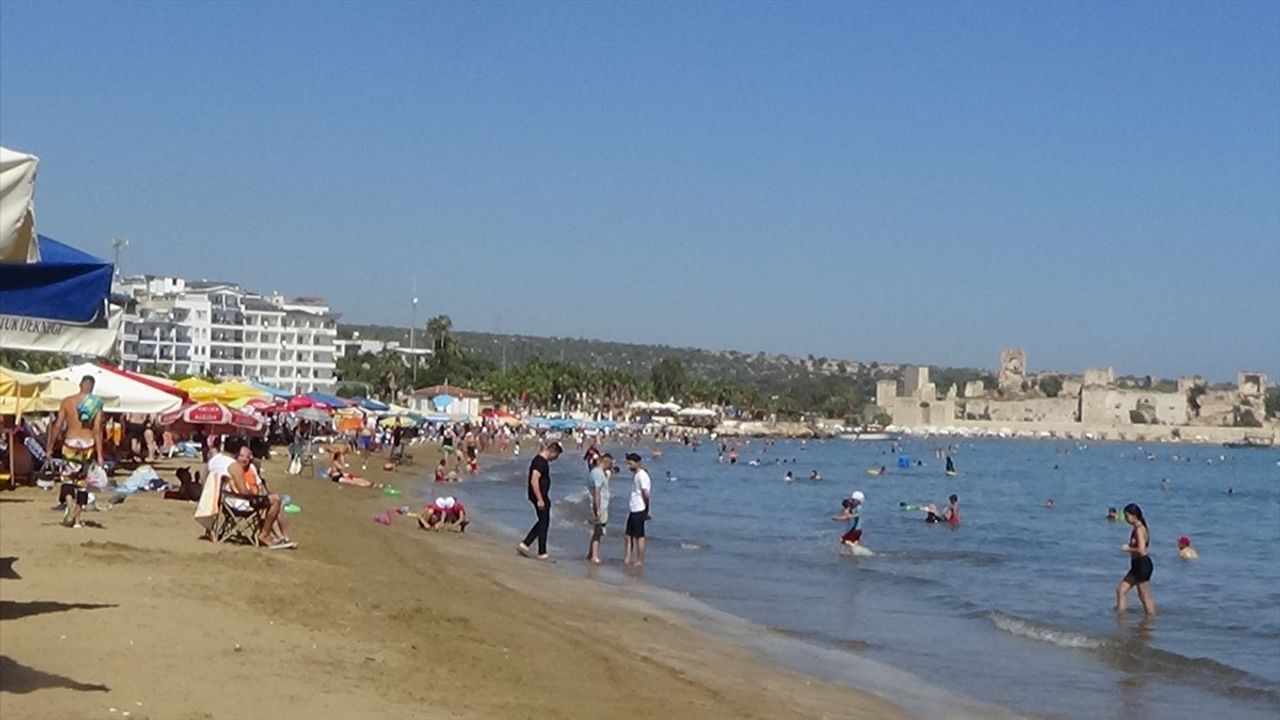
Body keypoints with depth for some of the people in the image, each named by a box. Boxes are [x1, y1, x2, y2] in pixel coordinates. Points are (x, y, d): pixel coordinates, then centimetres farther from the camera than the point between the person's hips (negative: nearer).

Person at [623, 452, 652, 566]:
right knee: (628, 535, 10)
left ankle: (640, 561, 6)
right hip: (633, 509, 9)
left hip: (639, 510, -9)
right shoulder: (635, 474, 14)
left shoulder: (642, 475, -15)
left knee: (639, 536, -1)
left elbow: (645, 494, -17)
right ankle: (627, 558, 15)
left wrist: (647, 510, -15)